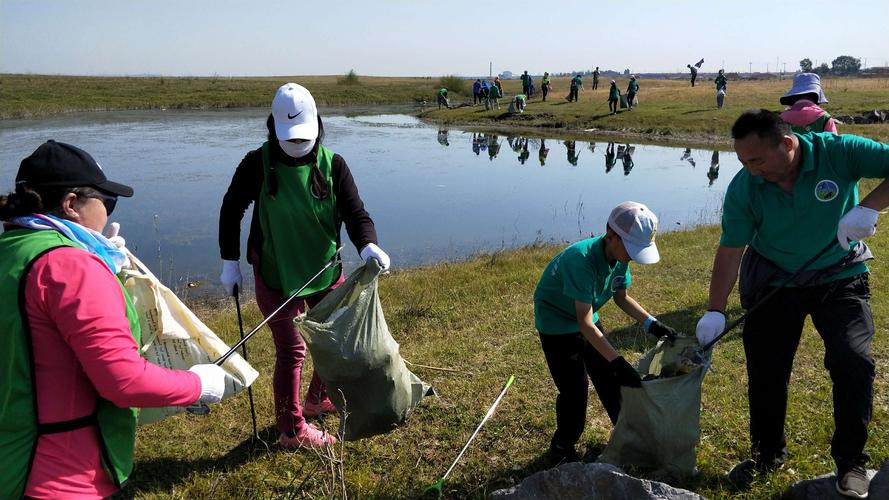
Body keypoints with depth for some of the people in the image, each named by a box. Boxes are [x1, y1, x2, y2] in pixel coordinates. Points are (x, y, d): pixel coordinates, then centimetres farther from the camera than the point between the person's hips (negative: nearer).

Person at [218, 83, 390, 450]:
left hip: (325, 269, 4)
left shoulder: (333, 165, -8)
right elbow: (231, 210, -1)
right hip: (275, 275, -4)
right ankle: (292, 430, 22)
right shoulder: (258, 165, -13)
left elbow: (355, 213, -12)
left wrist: (368, 245, -33)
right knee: (291, 350, 3)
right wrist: (230, 262, -1)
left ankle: (318, 398, 45)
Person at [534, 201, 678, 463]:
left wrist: (652, 324, -8)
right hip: (557, 325, -7)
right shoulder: (582, 260, -37)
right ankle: (562, 450, 15)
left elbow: (621, 297, 4)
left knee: (610, 379, 12)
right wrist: (618, 362, -40)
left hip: (587, 321, 7)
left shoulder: (619, 255, -13)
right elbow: (585, 324, -37)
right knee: (574, 390, -6)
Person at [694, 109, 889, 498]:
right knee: (765, 370, 4)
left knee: (853, 360, -15)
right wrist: (715, 311, -17)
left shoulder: (838, 152, -22)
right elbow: (730, 249, -14)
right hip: (774, 282, 2)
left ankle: (851, 461, 8)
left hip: (839, 276, -1)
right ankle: (767, 454, 27)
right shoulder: (743, 188, -18)